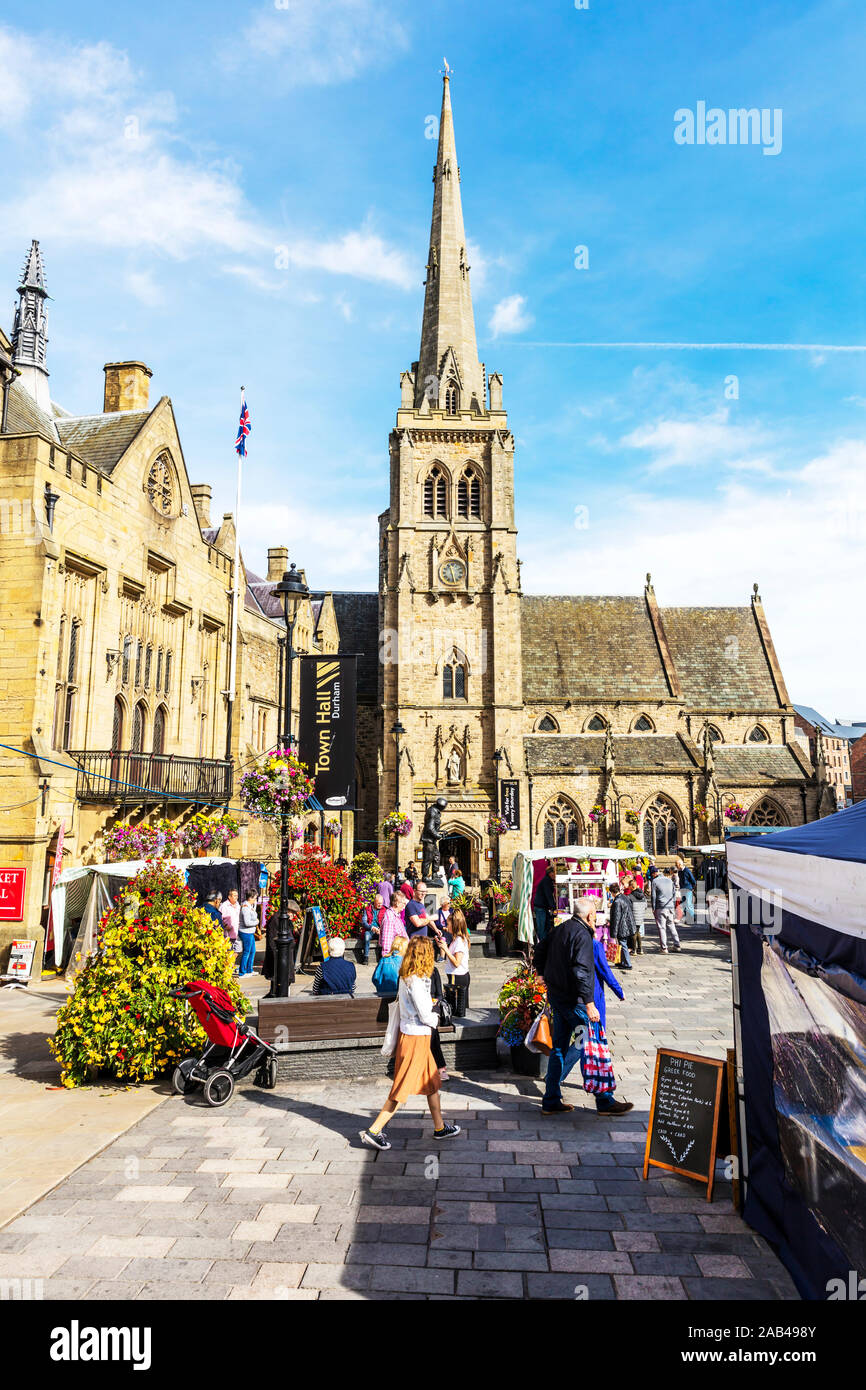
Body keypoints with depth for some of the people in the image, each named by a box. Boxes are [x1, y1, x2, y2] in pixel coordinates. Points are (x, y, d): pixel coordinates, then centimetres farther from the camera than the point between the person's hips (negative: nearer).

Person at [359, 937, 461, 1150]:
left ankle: (440, 1127, 33)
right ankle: (374, 1131, 6)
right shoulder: (415, 981, -23)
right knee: (403, 1088, 0)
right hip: (416, 1038, -9)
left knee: (432, 1082, 20)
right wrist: (435, 1018, 1)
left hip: (407, 1034, 9)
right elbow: (425, 1016, -20)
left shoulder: (406, 978, 4)